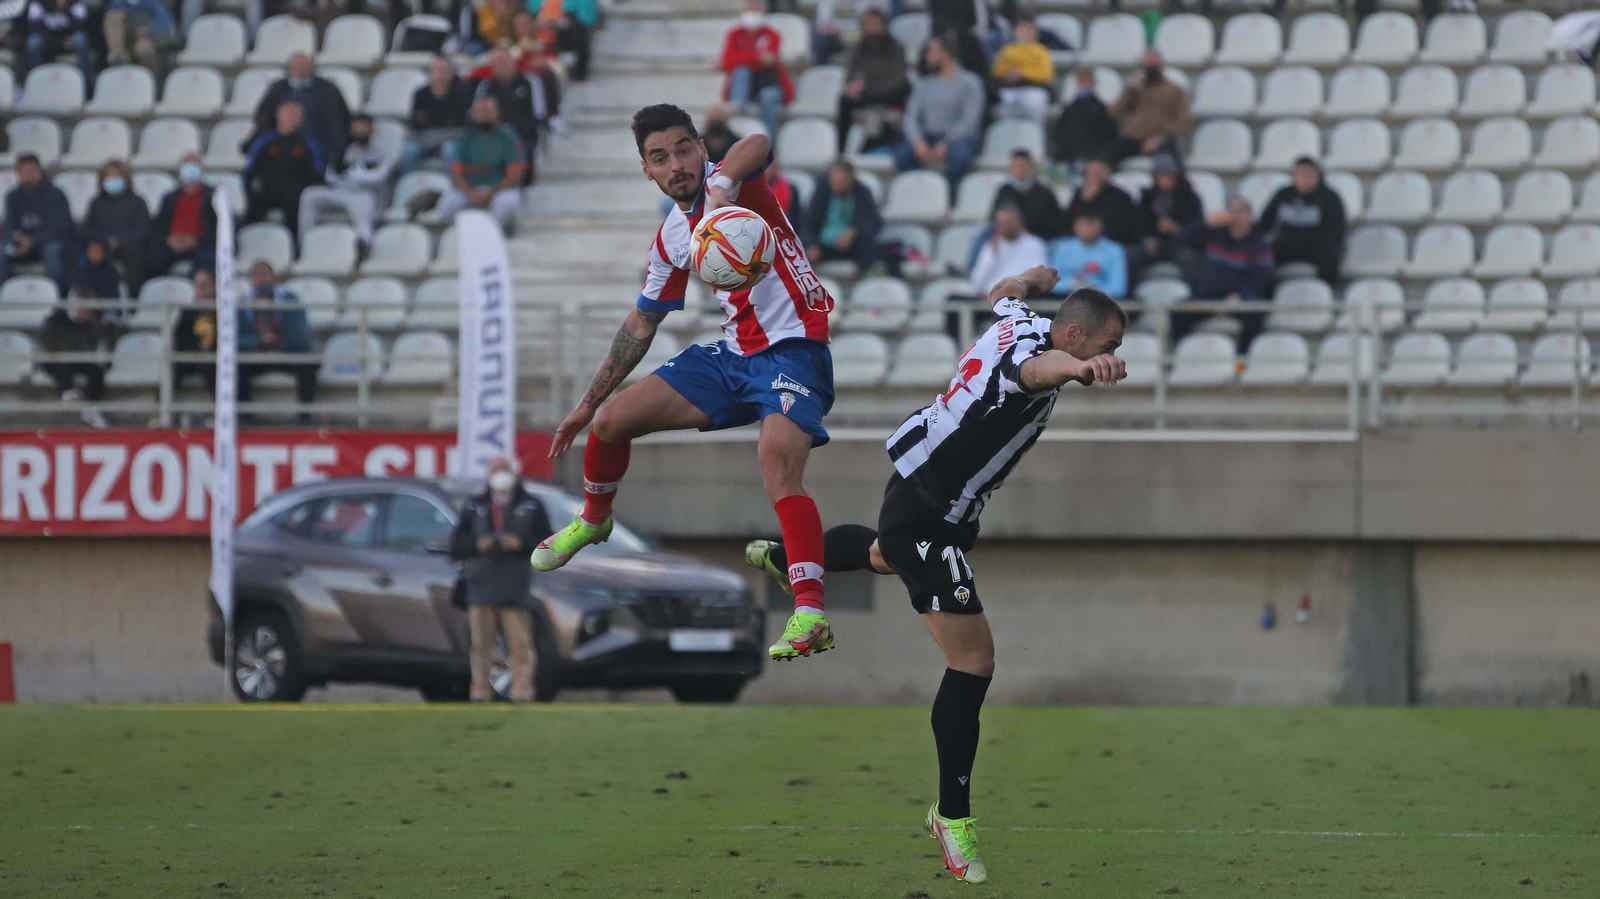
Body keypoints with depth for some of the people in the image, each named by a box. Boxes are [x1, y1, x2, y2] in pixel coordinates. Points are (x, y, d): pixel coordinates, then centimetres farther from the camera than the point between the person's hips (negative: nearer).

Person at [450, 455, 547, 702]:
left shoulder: (530, 507, 10)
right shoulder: (474, 508, 15)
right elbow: (456, 547, 11)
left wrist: (521, 544, -13)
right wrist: (477, 545, -9)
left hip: (516, 588, -1)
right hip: (481, 587, 1)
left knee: (520, 644, -7)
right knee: (481, 645, 0)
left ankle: (522, 691, -6)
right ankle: (480, 691, 3)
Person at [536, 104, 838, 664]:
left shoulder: (725, 181, -12)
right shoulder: (671, 239, 10)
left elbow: (757, 147, -38)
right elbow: (641, 325, 21)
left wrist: (719, 194, -58)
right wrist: (588, 402, 23)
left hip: (792, 350, -7)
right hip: (734, 354, 8)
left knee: (778, 464, -32)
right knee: (611, 419, 5)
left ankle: (811, 616, -38)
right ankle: (593, 522, 36)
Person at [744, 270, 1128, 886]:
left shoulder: (1018, 322, -5)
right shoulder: (1029, 349, -31)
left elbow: (1001, 295, 22)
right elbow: (1039, 368, -58)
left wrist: (1032, 279, 44)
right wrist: (1084, 369, -80)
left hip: (915, 491, 10)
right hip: (929, 519, -10)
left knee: (882, 554, 44)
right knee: (973, 662, -11)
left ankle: (780, 556, 75)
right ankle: (953, 817, -3)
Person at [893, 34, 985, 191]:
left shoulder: (969, 82, 4)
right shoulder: (923, 84, 20)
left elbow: (970, 120, -7)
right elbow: (911, 117, 9)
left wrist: (945, 144, -19)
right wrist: (918, 142, -13)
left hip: (957, 137, -4)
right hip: (928, 137, 4)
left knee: (960, 156, -39)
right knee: (902, 154, -28)